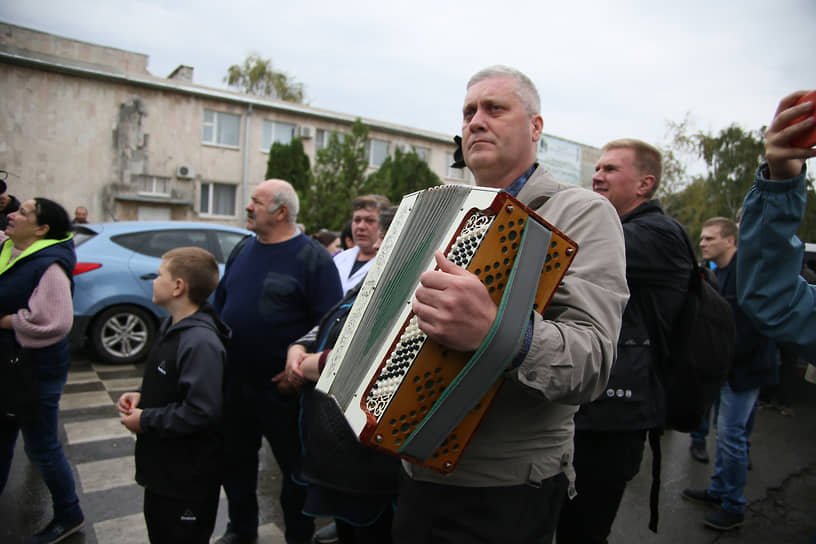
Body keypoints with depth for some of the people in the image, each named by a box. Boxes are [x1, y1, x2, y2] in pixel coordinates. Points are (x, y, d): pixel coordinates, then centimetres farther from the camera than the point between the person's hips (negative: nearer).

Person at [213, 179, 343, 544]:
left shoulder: (313, 258, -12)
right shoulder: (242, 250, 9)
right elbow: (220, 303, 17)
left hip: (281, 388, -6)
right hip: (233, 381, 7)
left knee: (295, 464, 10)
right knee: (235, 459, 20)